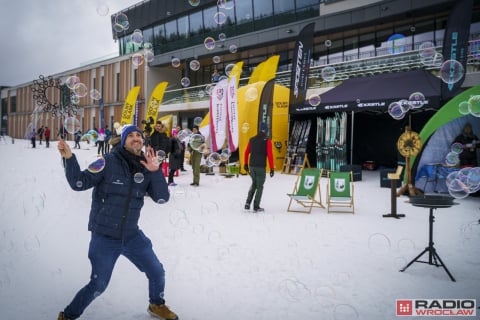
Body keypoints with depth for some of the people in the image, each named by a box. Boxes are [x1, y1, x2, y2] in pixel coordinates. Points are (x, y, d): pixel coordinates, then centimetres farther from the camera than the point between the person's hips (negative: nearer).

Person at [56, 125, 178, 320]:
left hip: (132, 236, 4)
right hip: (104, 237, -4)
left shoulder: (145, 168, -3)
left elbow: (162, 198, -9)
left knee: (157, 273, 13)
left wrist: (155, 171, -22)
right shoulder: (109, 162, -14)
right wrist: (69, 158, -28)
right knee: (98, 285, 3)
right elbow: (79, 183, -13)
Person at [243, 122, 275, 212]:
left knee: (254, 184, 23)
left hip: (251, 166, 5)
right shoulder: (267, 141, -9)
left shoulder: (251, 140, 7)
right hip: (261, 167, -5)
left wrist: (245, 164, 24)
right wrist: (272, 168, -8)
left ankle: (248, 203, 11)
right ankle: (256, 207, 11)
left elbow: (246, 152, 13)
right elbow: (270, 155, -13)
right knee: (259, 186, 8)